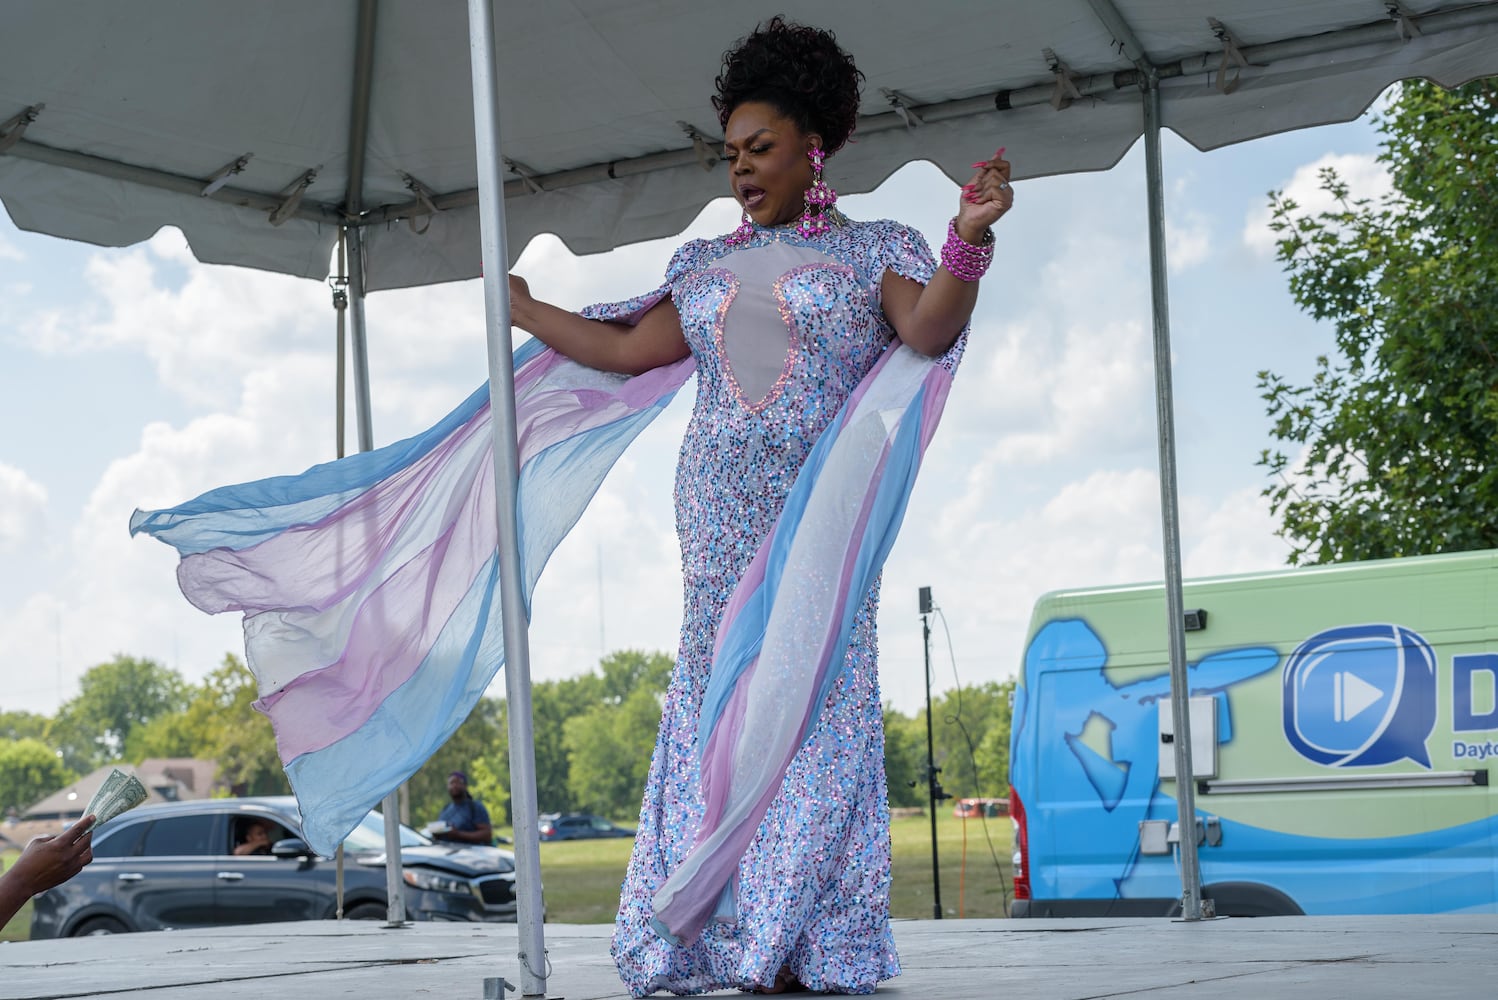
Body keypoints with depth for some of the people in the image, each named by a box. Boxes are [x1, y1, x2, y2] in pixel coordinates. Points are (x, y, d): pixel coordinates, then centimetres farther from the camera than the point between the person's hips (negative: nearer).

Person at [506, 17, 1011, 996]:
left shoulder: (875, 249, 6)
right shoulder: (708, 267, 19)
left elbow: (929, 331, -10)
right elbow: (630, 349, 18)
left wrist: (969, 238, -26)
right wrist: (524, 312, 22)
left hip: (823, 511, -4)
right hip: (721, 509, 4)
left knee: (814, 695, -8)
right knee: (723, 697, -1)